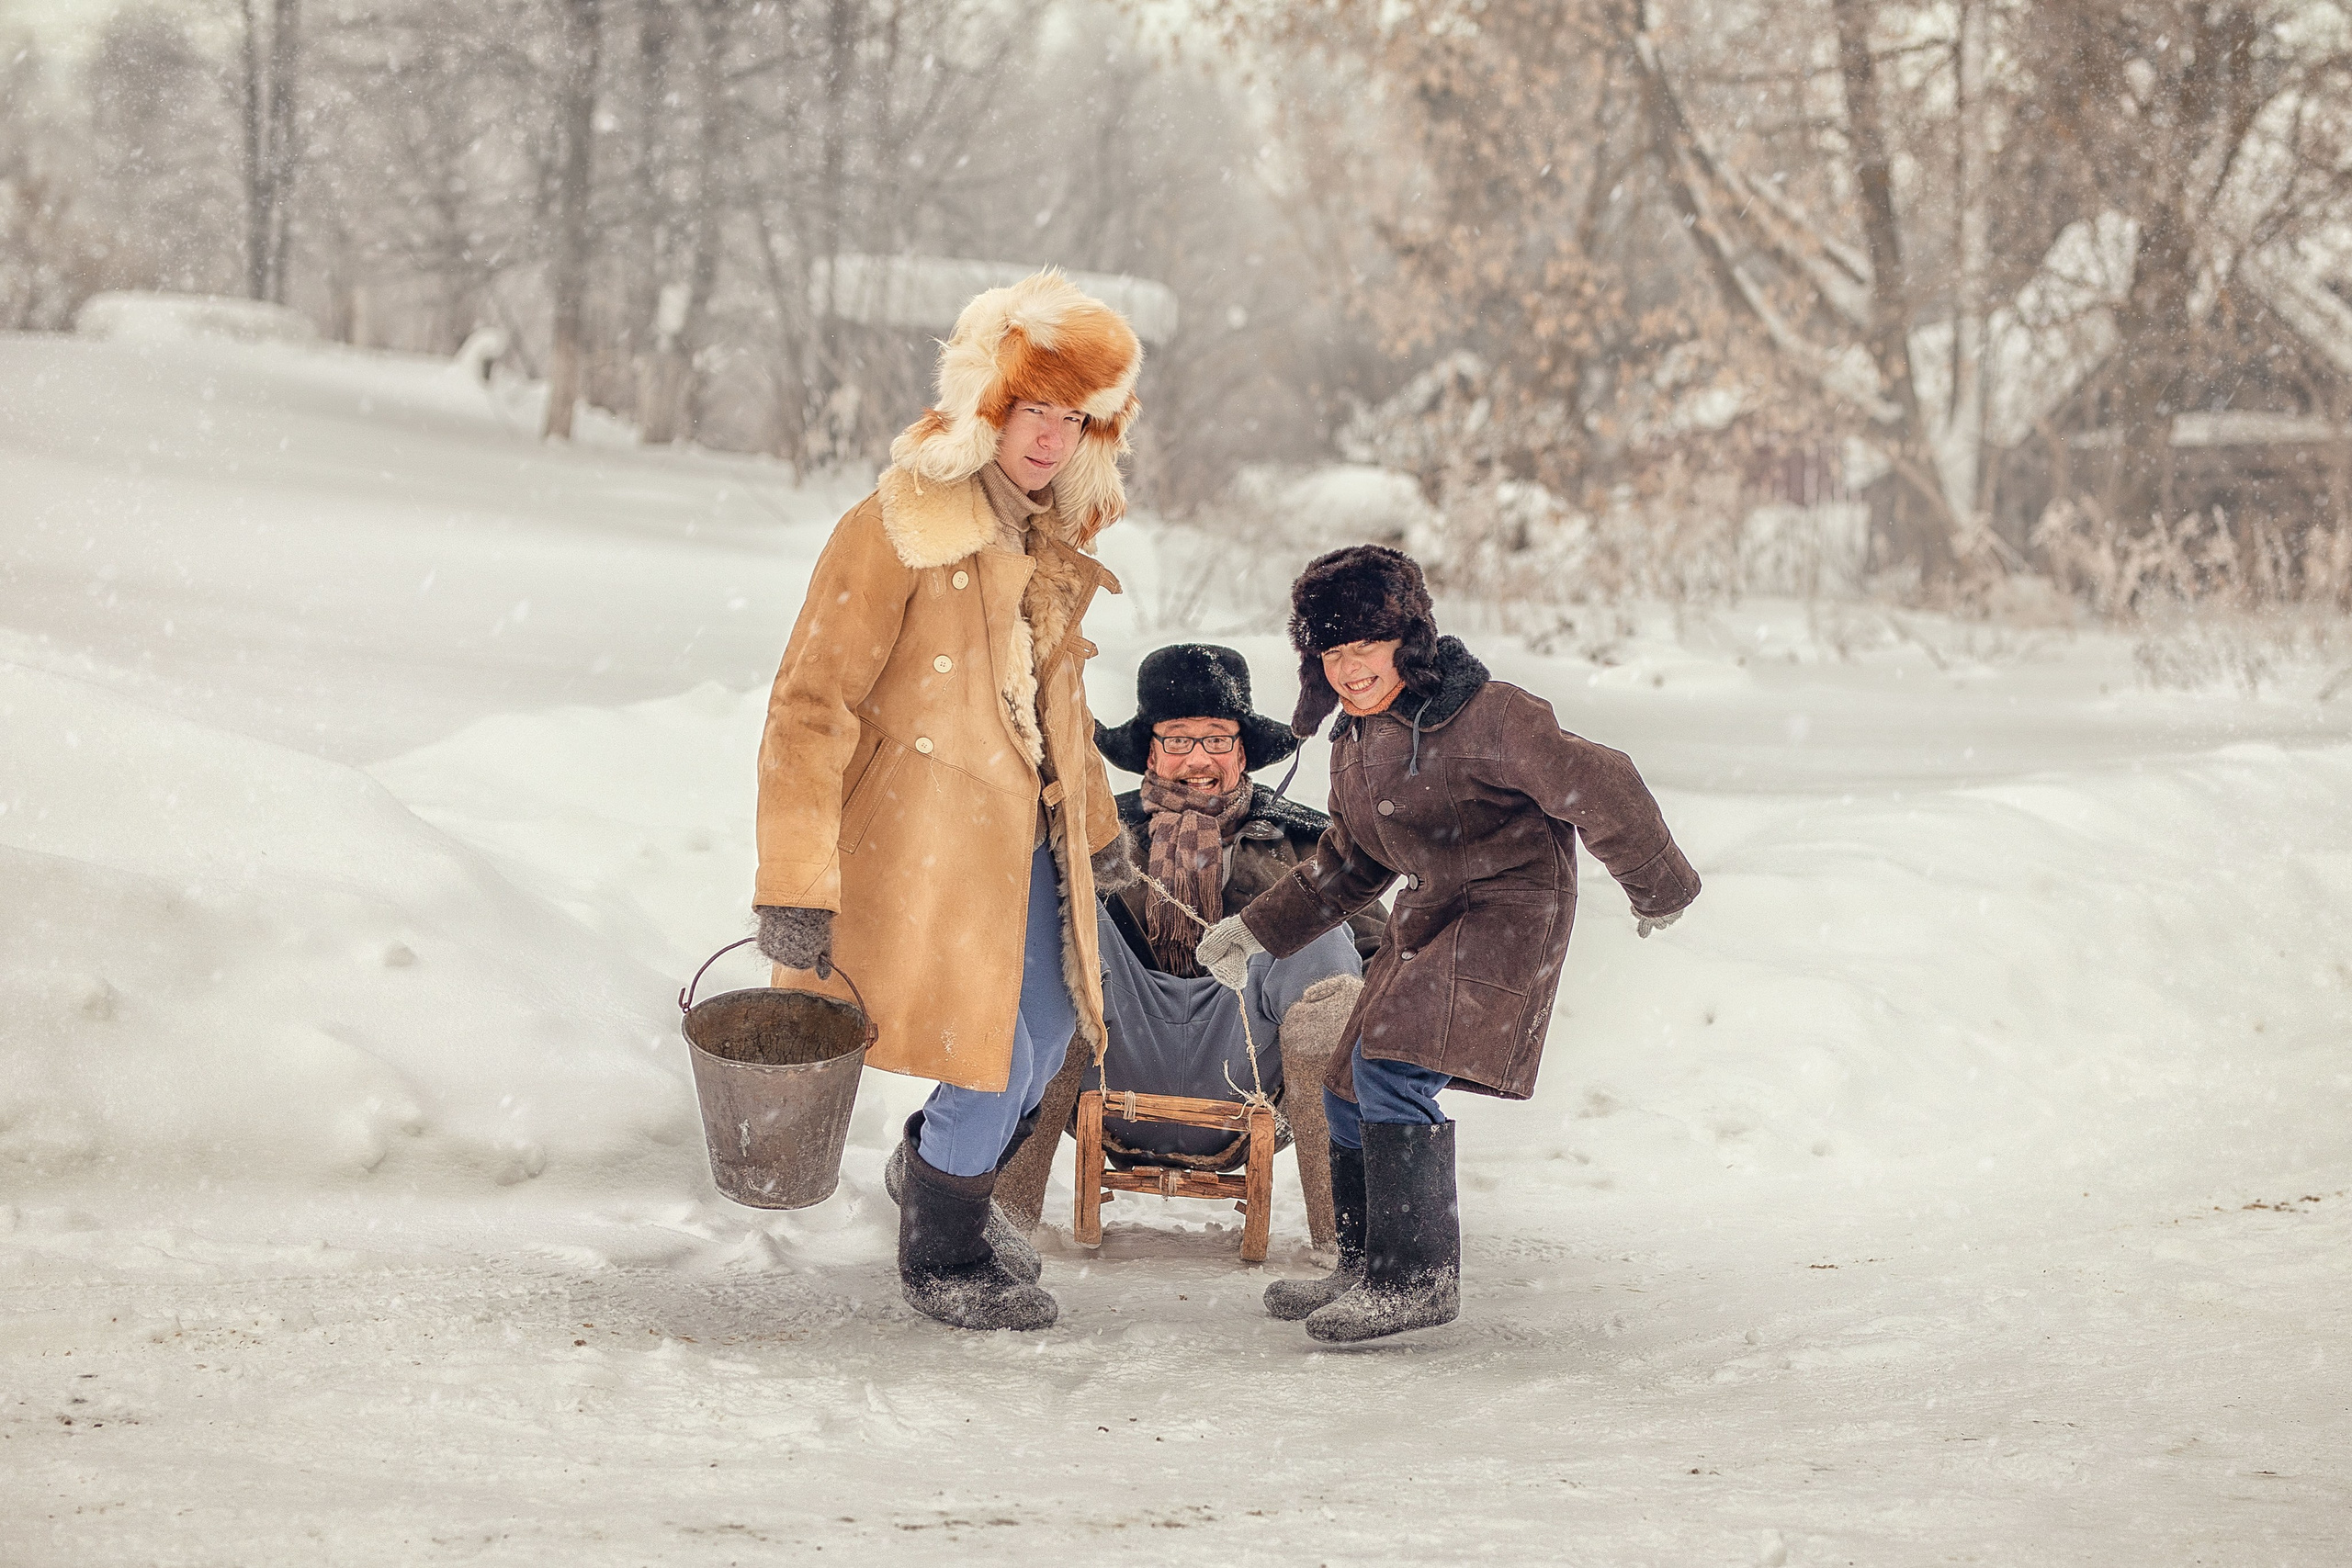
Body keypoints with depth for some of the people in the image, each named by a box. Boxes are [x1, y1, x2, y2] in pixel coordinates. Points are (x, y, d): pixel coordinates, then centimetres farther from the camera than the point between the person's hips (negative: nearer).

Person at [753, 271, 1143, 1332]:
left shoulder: (1054, 539, 9)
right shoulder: (898, 528, -16)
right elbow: (813, 704, -17)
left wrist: (1094, 828, 28)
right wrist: (796, 886, -19)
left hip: (1026, 831, 8)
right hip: (927, 836, -8)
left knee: (1049, 1036, 14)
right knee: (994, 1061, -6)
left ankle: (937, 1169, 42)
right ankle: (942, 1257, 18)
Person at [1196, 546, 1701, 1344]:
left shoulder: (1483, 718, -21)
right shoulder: (1354, 742, 8)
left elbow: (1597, 789, -19)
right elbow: (1350, 861, 24)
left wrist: (1657, 888, -9)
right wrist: (1259, 929, 20)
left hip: (1509, 913, -9)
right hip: (1427, 919, 9)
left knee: (1392, 1071, -23)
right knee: (1351, 1089, 11)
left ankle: (1419, 1278, -16)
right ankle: (1367, 1269, 27)